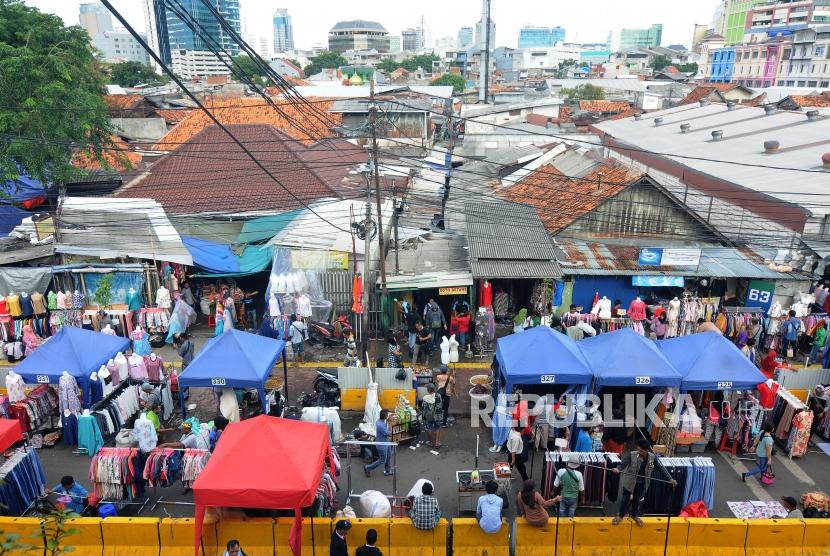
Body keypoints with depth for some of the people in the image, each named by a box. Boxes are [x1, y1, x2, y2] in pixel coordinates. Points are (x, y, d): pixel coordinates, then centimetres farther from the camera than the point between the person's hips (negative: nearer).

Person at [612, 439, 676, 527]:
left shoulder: (652, 458, -13)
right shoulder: (632, 455, -21)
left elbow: (661, 468, -5)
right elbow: (624, 463, -28)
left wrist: (670, 479, -9)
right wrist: (618, 469, -49)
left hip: (642, 484, 2)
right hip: (629, 482, -2)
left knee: (637, 500, 22)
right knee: (625, 499, 12)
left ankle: (634, 515, 45)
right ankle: (620, 515, 33)